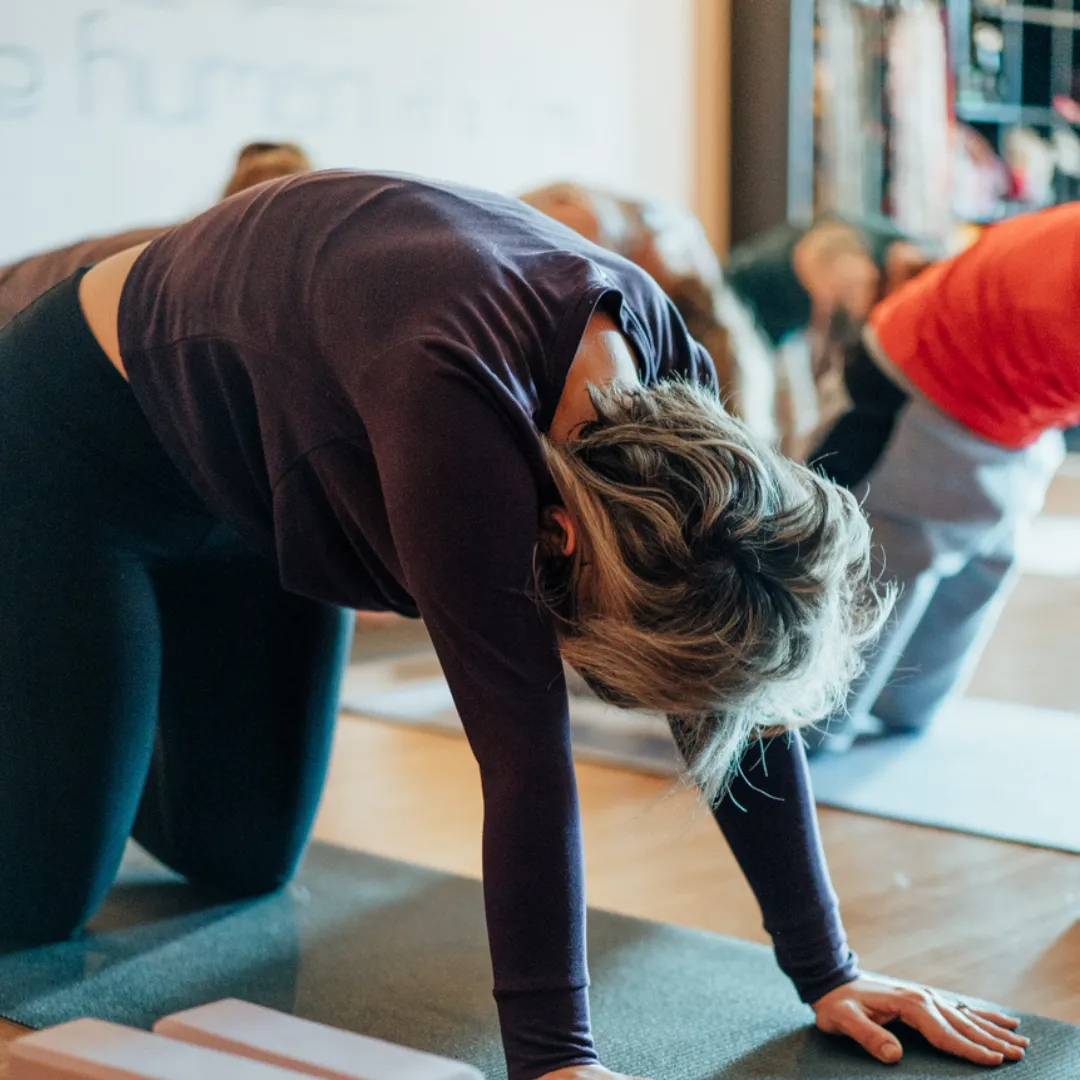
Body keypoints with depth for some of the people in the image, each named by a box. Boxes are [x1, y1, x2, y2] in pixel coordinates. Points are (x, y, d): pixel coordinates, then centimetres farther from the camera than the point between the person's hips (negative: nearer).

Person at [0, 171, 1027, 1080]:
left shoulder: (668, 372, -23)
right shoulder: (452, 395, -45)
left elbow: (748, 675, -16)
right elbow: (524, 751, -44)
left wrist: (827, 973, -12)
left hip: (263, 487, 6)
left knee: (242, 862, 13)